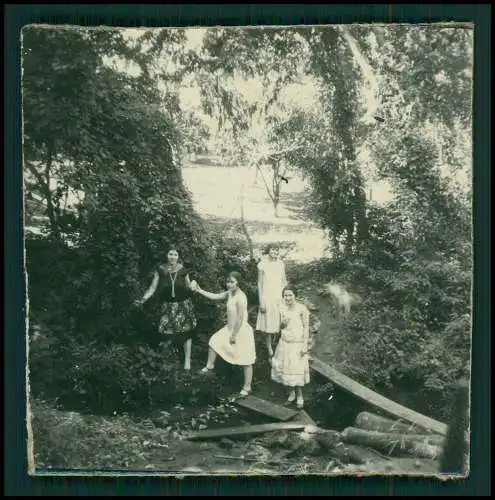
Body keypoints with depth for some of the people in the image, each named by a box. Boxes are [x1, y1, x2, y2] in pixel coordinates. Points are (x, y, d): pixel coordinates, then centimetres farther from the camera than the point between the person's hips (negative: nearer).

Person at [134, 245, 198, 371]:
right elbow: (153, 287, -4)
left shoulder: (183, 270, -2)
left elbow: (189, 287, 7)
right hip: (167, 305, 0)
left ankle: (187, 360, 15)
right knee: (168, 332, -2)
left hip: (183, 304, 0)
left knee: (186, 332, 2)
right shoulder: (160, 270, -5)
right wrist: (143, 299, -14)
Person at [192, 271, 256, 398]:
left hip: (241, 331, -9)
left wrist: (234, 335, -19)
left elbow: (240, 319, -25)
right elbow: (214, 296, 13)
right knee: (214, 341, 18)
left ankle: (247, 387, 15)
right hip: (230, 329, 9)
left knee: (245, 361, 2)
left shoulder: (240, 297, -26)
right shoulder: (229, 293, 2)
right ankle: (210, 366, 40)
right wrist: (199, 290, 9)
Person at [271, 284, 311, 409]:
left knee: (298, 369, 1)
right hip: (285, 342, 5)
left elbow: (306, 327, -10)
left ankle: (300, 395, 18)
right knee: (285, 368, 10)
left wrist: (305, 345, -12)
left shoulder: (302, 309, -14)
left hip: (298, 343, -5)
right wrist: (283, 323, -12)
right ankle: (291, 392, 29)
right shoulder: (282, 309, 1)